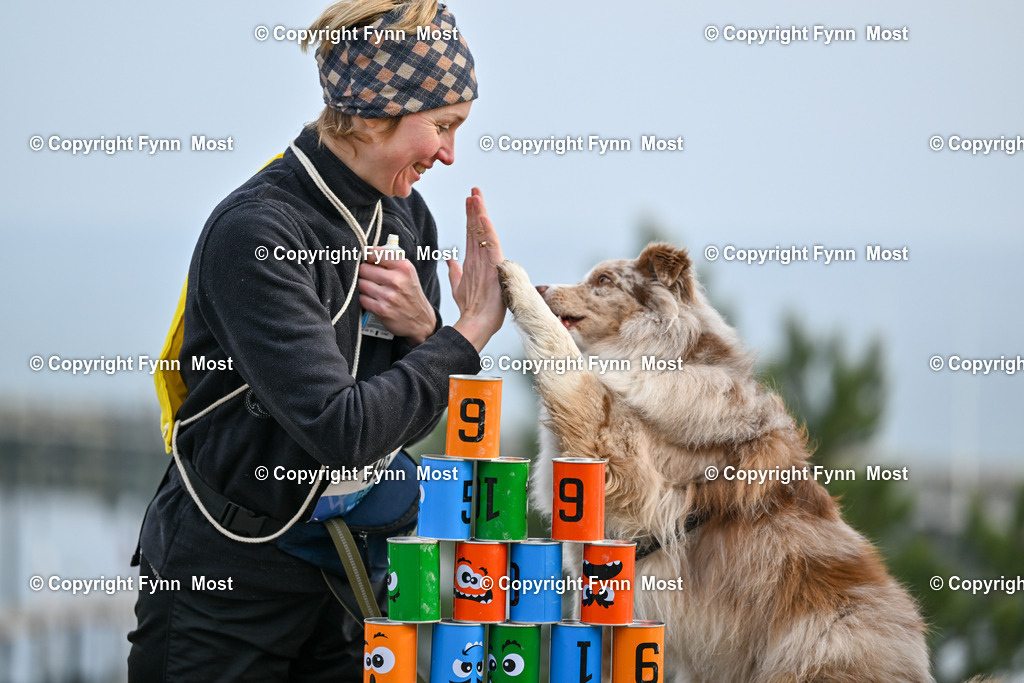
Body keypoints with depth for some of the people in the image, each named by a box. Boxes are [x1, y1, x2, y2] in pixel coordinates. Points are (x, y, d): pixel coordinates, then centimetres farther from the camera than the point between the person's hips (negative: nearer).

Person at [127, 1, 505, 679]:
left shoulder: (405, 215, 4)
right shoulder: (256, 232, -21)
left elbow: (414, 414, 9)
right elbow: (342, 430, -28)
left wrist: (421, 330, -12)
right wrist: (469, 333, -20)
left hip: (349, 571, 7)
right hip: (230, 580, -7)